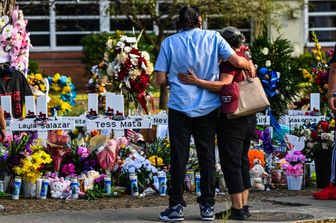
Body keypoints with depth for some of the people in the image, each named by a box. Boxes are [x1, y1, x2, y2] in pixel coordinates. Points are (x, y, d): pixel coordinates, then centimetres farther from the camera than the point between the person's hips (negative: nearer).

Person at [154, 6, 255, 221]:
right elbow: (237, 61, -6)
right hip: (208, 107, 1)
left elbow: (161, 79, -3)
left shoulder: (169, 42, -1)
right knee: (207, 156, 9)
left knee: (179, 157, 5)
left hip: (180, 107, -1)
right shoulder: (212, 38, -1)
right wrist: (250, 66, 14)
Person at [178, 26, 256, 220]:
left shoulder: (230, 60, -13)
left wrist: (196, 82, -29)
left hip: (232, 118, -9)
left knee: (231, 163, -4)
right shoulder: (246, 59, 13)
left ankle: (237, 209, -5)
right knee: (242, 162, 14)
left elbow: (223, 84, -24)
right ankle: (244, 206, 17)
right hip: (249, 118, 9)